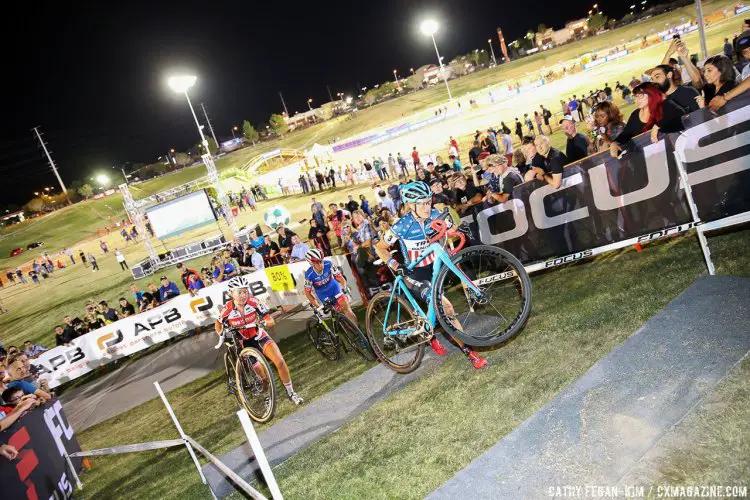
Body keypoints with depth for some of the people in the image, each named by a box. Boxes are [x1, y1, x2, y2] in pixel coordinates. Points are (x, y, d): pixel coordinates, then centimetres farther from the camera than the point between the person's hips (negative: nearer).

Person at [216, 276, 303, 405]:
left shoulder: (253, 302, -20)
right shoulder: (227, 310, -20)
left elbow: (271, 322, -18)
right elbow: (218, 323, 1)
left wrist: (263, 323, -39)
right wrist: (223, 334, -17)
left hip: (260, 336, 1)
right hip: (244, 342, -1)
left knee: (280, 362, -17)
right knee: (263, 375, -8)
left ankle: (291, 392, 3)